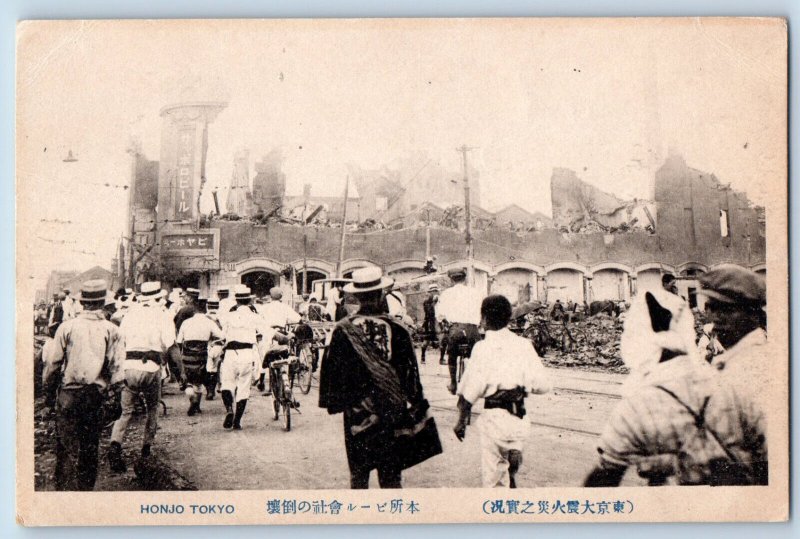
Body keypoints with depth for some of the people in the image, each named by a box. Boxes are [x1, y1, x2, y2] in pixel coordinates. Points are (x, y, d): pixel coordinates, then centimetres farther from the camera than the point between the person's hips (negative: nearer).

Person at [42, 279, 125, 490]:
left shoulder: (67, 327, -3)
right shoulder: (111, 330, -2)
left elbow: (51, 365, -1)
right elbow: (117, 370, -7)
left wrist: (48, 400, 7)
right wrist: (109, 390, 10)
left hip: (68, 395, -1)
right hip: (96, 397, 1)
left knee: (67, 449, 2)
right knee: (90, 449, 14)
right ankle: (85, 487, 22)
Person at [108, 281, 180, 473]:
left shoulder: (129, 314, 12)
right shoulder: (163, 317, 0)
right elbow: (171, 347, -6)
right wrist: (180, 371, 3)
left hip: (128, 366, 2)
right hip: (151, 368, -2)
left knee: (126, 410, 8)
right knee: (152, 408, 20)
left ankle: (115, 444, -14)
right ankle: (146, 446, 23)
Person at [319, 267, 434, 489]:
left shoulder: (343, 329, -7)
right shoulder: (396, 329, -9)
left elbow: (332, 368, -1)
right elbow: (410, 370, -3)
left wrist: (334, 403, 11)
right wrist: (415, 407, 7)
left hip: (356, 412, 1)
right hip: (391, 410, -1)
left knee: (358, 474, 14)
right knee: (391, 476, 8)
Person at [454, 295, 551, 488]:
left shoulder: (483, 347, -10)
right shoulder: (523, 345, 0)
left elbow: (470, 392, -10)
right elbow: (543, 385, -1)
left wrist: (461, 420, 1)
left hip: (494, 416, -3)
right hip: (519, 417, 4)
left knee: (493, 475, 7)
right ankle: (514, 456, 3)